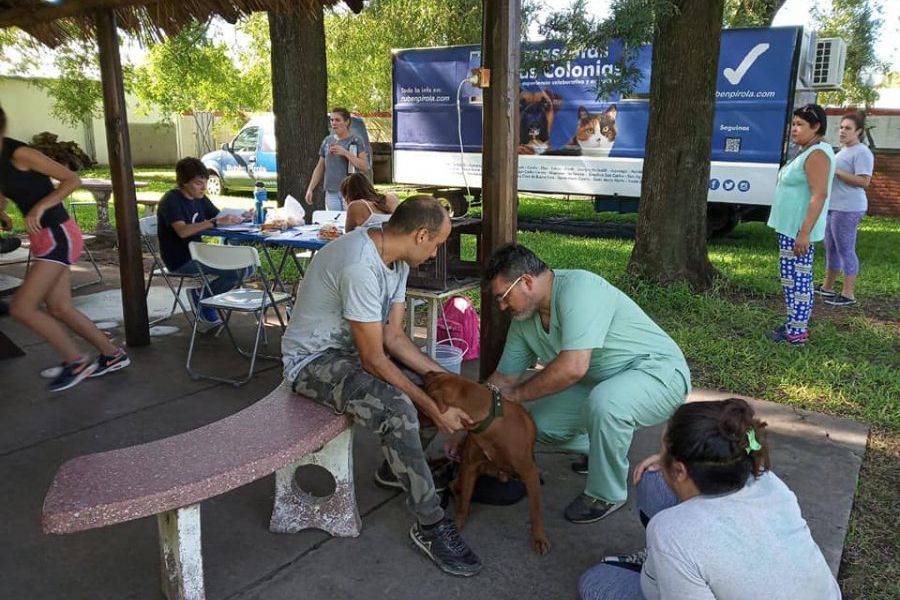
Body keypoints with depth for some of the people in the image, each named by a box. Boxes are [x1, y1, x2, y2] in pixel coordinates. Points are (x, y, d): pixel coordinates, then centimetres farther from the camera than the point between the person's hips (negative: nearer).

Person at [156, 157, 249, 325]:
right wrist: (215, 222, -40)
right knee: (234, 271, -21)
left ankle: (202, 295, 9)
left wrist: (240, 217, -14)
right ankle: (201, 298, 2)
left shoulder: (200, 198, 9)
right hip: (179, 261, -8)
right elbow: (183, 231, -31)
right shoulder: (171, 200, -16)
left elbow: (219, 216, 8)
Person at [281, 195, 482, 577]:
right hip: (312, 360, -9)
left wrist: (445, 377, -7)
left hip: (354, 349, 9)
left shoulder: (396, 260, -2)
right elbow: (374, 361, -29)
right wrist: (433, 409, -24)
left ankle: (397, 469, 26)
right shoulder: (360, 266, -32)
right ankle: (430, 525, -14)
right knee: (398, 410, -31)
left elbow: (394, 336, 1)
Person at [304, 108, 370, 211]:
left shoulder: (357, 141, 1)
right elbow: (320, 168, 17)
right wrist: (310, 189, 10)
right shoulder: (327, 141, 13)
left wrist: (345, 153, -15)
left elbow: (364, 166, -7)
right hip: (331, 193, 4)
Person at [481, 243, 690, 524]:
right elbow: (504, 378, 8)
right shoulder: (524, 317, 0)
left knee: (603, 403, -37)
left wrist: (516, 394, -22)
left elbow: (573, 368, -36)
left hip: (659, 370, -8)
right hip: (602, 383, 8)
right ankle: (607, 451, 22)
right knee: (542, 421, -6)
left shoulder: (577, 287, -28)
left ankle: (607, 494, -10)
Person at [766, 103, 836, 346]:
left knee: (798, 278, -5)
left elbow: (819, 195, -23)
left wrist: (804, 232, -27)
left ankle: (796, 332, 1)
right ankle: (795, 323, 25)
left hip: (799, 229, -10)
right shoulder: (806, 151, 16)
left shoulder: (817, 153, -16)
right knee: (791, 277, 16)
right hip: (789, 226, 10)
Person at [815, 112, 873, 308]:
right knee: (831, 248, 16)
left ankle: (848, 294, -2)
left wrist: (836, 171, -20)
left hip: (848, 209, -10)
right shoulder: (843, 151, 19)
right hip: (833, 206, 10)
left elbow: (864, 181, -20)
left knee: (846, 250, -7)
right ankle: (827, 287, 27)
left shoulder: (862, 152, -11)